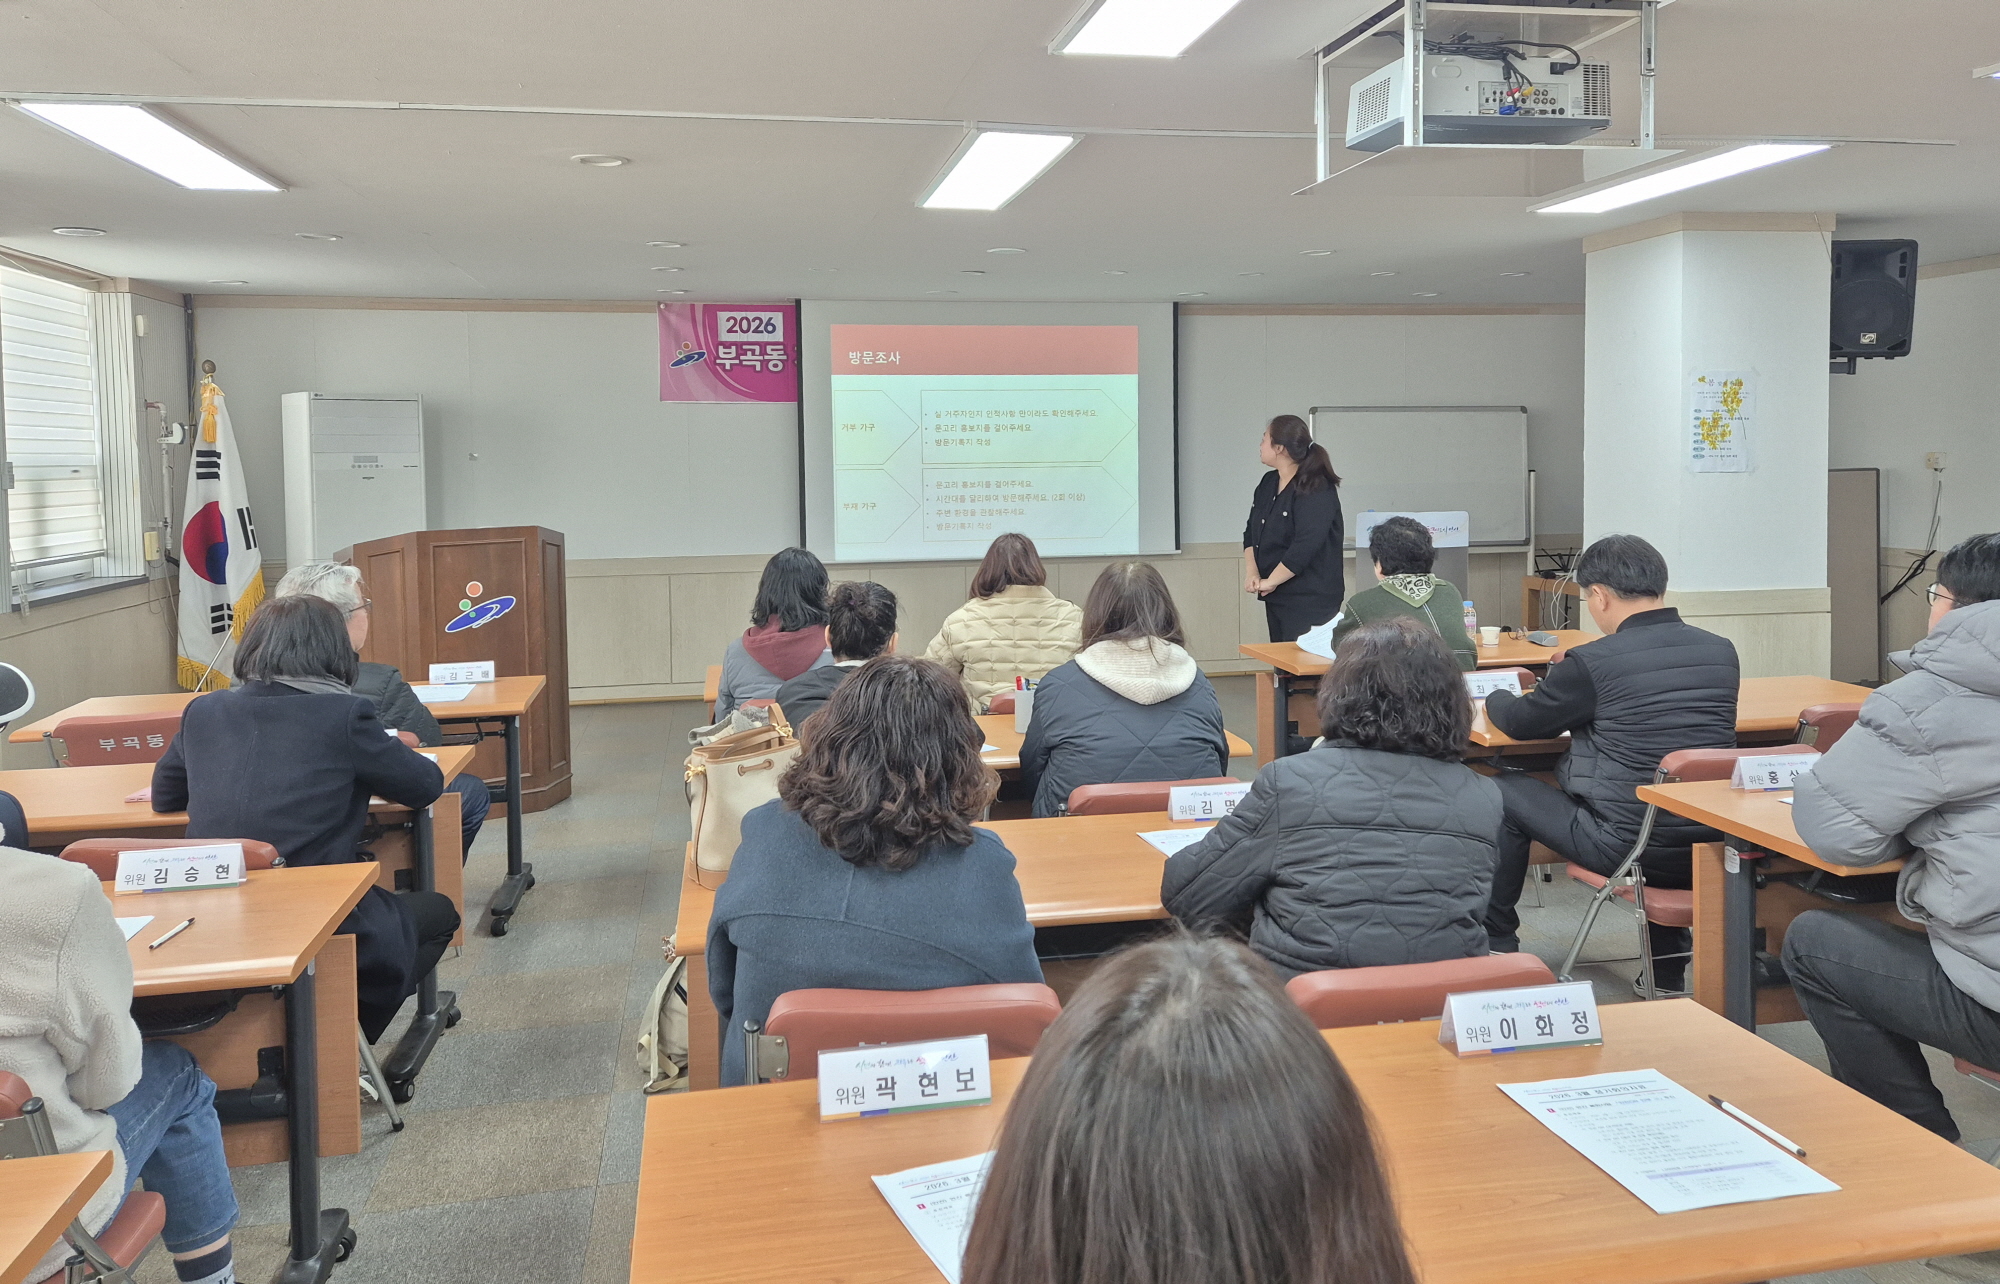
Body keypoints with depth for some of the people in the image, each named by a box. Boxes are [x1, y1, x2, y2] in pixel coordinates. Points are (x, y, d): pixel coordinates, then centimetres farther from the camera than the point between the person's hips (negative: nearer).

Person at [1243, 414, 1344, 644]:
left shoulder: (1317, 490, -13)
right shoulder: (1268, 484, 12)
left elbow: (1305, 547, -22)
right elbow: (1251, 533, 15)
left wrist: (1270, 581, -16)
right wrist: (1251, 572, -2)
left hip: (1310, 600, -8)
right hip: (1277, 599, 8)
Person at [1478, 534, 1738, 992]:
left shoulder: (1593, 662, -15)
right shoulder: (1722, 651, 2)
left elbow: (1520, 722, 0)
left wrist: (1497, 698, 24)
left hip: (1628, 848, -6)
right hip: (1711, 845, 6)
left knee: (1506, 791, 11)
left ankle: (1495, 942, 25)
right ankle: (1668, 965, 39)